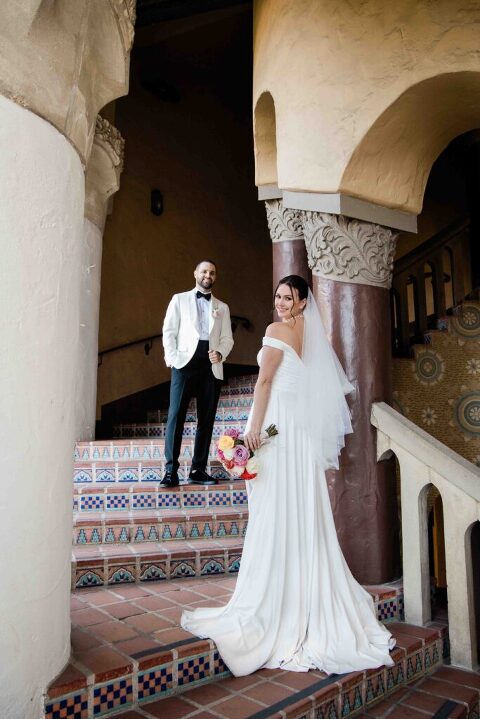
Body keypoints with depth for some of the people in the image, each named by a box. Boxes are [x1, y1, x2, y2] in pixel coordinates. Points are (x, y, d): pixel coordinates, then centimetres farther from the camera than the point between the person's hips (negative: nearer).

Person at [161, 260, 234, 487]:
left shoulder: (222, 307, 20)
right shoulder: (180, 299, 13)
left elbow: (227, 338, 14)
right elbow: (169, 331, 6)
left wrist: (220, 353, -7)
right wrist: (173, 358, -8)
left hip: (211, 366, 3)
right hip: (185, 362, -3)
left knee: (207, 418, 3)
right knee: (176, 414, -10)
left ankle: (198, 470, 10)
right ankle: (171, 471, -7)